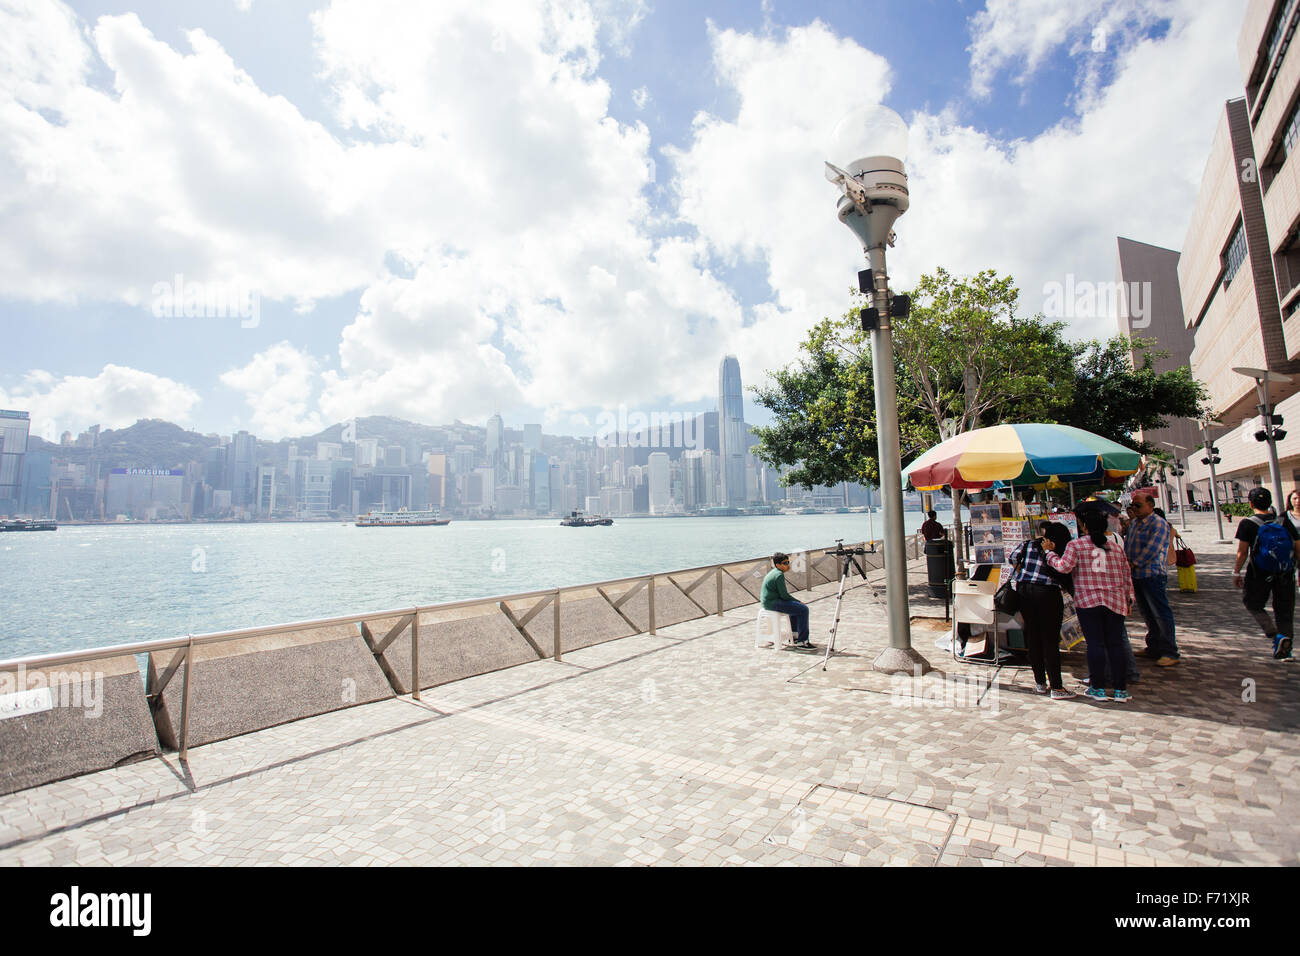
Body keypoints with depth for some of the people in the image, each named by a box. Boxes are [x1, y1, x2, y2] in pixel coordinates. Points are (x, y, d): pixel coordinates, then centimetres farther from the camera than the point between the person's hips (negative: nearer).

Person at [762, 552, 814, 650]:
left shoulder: (773, 572, 15)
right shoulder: (779, 575, -16)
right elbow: (784, 595, -17)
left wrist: (797, 601, 13)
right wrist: (799, 601, -4)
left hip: (769, 601, 11)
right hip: (772, 603, -11)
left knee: (796, 607, 30)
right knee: (803, 609, -14)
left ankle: (795, 635, 35)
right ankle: (802, 642, -10)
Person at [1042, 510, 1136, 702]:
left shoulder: (1075, 545, -2)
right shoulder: (1116, 547, 11)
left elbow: (1064, 566, -13)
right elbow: (1126, 575, 14)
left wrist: (1050, 552, 1)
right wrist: (1129, 599, 22)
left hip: (1088, 600, -3)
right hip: (1115, 601, 3)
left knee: (1095, 643, 1)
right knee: (1115, 643, 8)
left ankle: (1098, 688, 7)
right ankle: (1120, 689, 12)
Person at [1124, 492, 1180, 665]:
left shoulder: (1158, 523, -10)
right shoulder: (1133, 523, 17)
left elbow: (1152, 549, -17)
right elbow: (1127, 545, 19)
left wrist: (1135, 563, -15)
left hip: (1152, 575, -8)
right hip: (1137, 575, 8)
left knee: (1160, 614, -4)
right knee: (1147, 614, 15)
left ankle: (1170, 652, 2)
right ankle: (1154, 648, 25)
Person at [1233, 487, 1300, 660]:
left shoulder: (1247, 524, -8)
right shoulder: (1284, 522, 2)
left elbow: (1242, 553, -9)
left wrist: (1236, 573, 1)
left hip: (1259, 574, -4)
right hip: (1286, 575, 4)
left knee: (1253, 604, 12)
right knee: (1284, 610, 13)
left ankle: (1275, 635, -8)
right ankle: (1284, 650, 14)